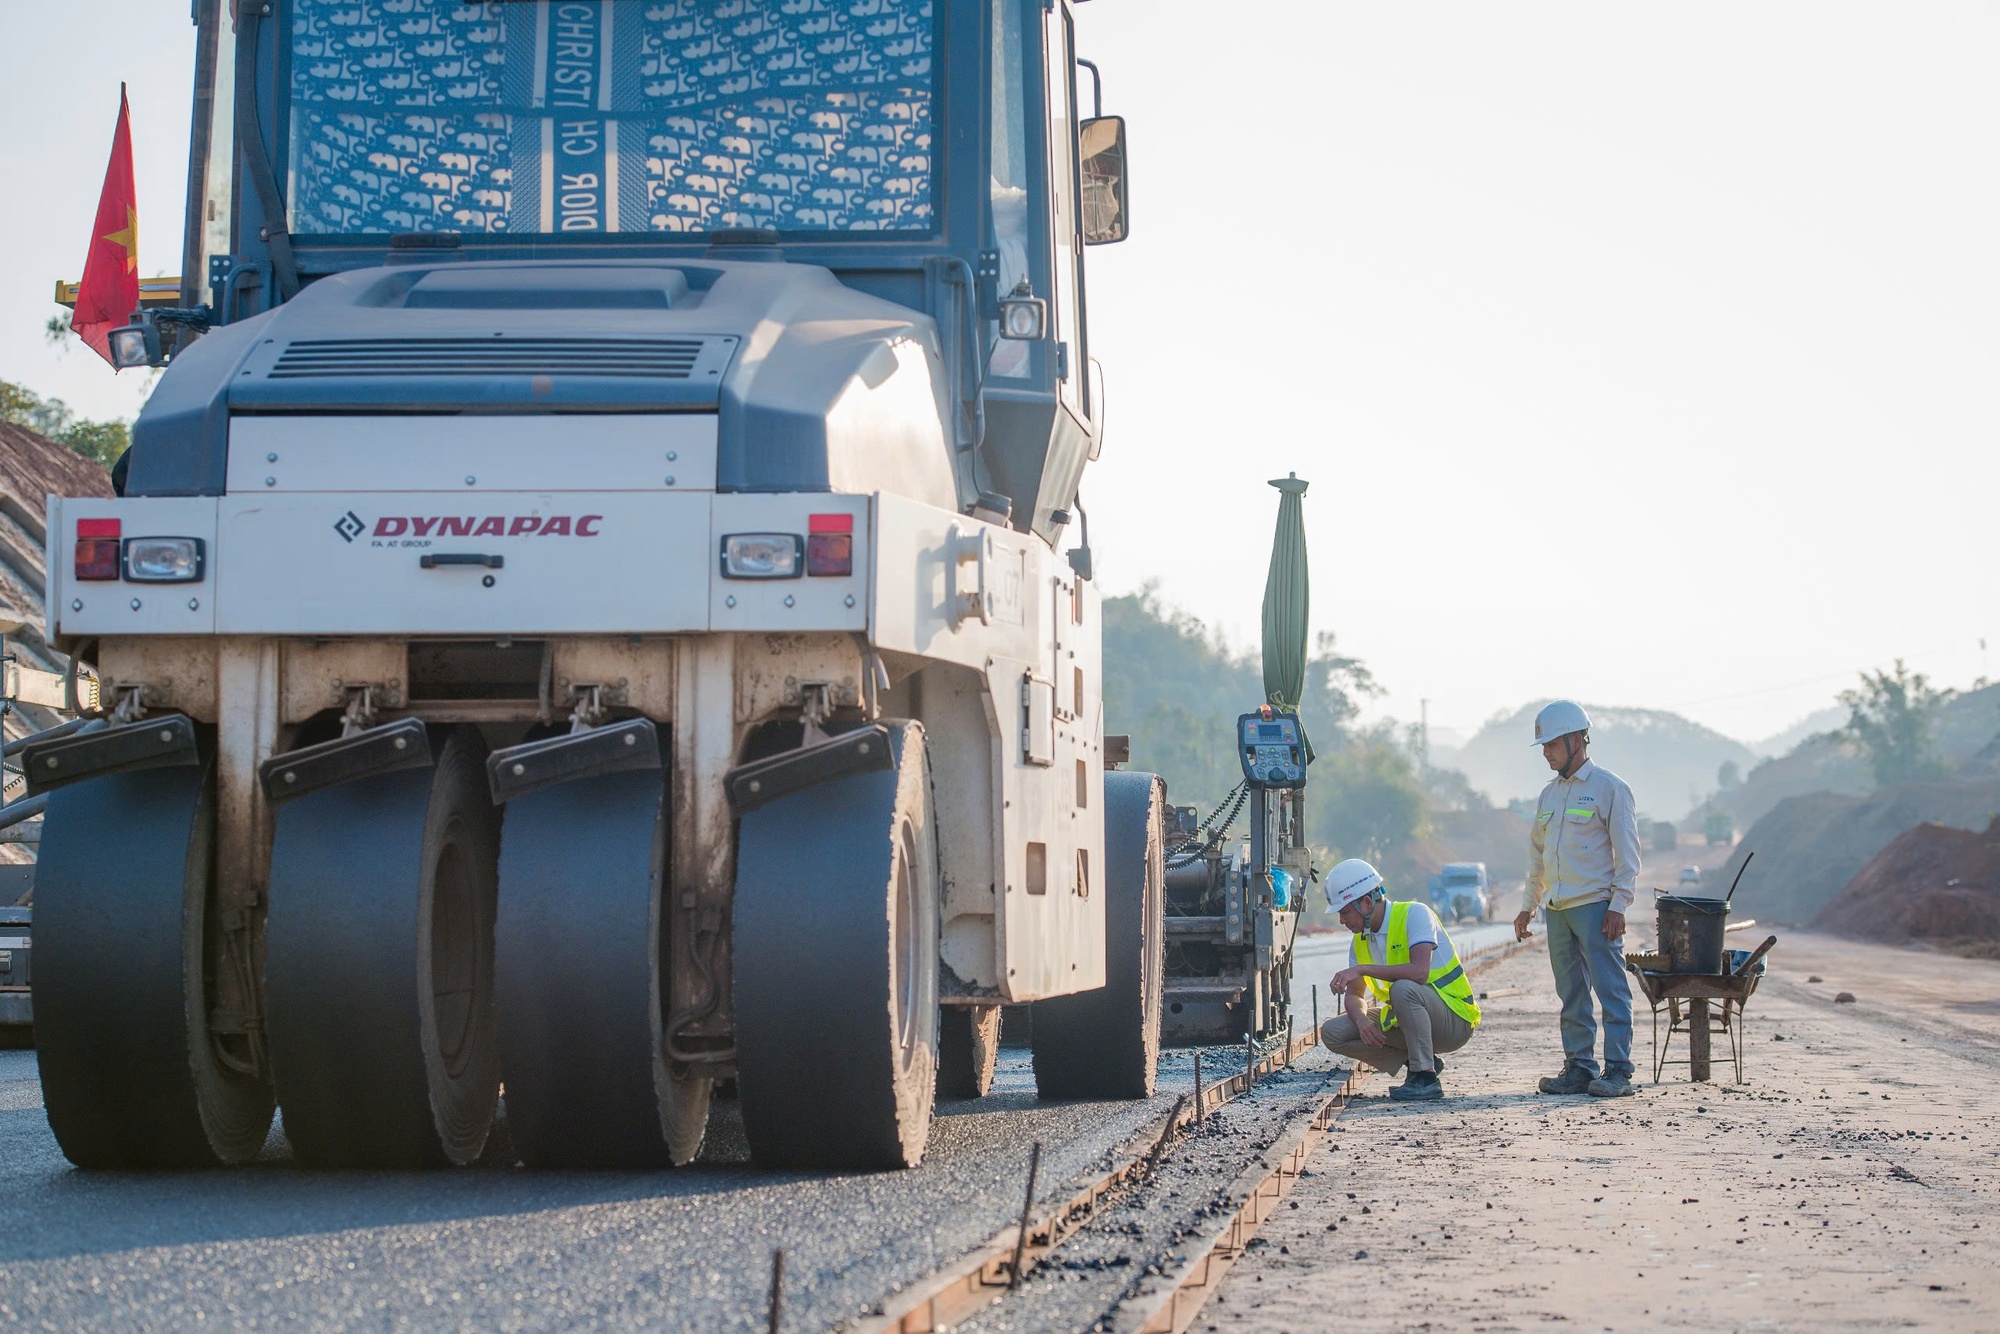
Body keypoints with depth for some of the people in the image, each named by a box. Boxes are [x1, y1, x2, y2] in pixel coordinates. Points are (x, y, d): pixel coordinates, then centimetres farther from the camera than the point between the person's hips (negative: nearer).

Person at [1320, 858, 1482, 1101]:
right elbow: (1353, 996, 5)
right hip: (1404, 1020, 8)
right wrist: (1361, 1020, -18)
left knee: (1403, 988, -38)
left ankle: (1426, 1078, -26)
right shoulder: (1360, 941, 6)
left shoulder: (1414, 914, -17)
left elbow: (1420, 972, -32)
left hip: (1454, 1020, -8)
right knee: (1332, 1033, -6)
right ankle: (1416, 1061, 0)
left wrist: (1361, 969, -30)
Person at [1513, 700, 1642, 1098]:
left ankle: (1618, 1071, -8)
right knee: (1572, 993, 8)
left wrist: (1618, 905, -14)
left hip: (1596, 905, -7)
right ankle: (1579, 1067, 11)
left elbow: (1627, 852, -7)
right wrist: (1528, 907, 20)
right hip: (1558, 909, 7)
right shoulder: (1550, 794, 17)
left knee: (1610, 988, -8)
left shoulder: (1608, 788, -4)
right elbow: (1538, 853, 24)